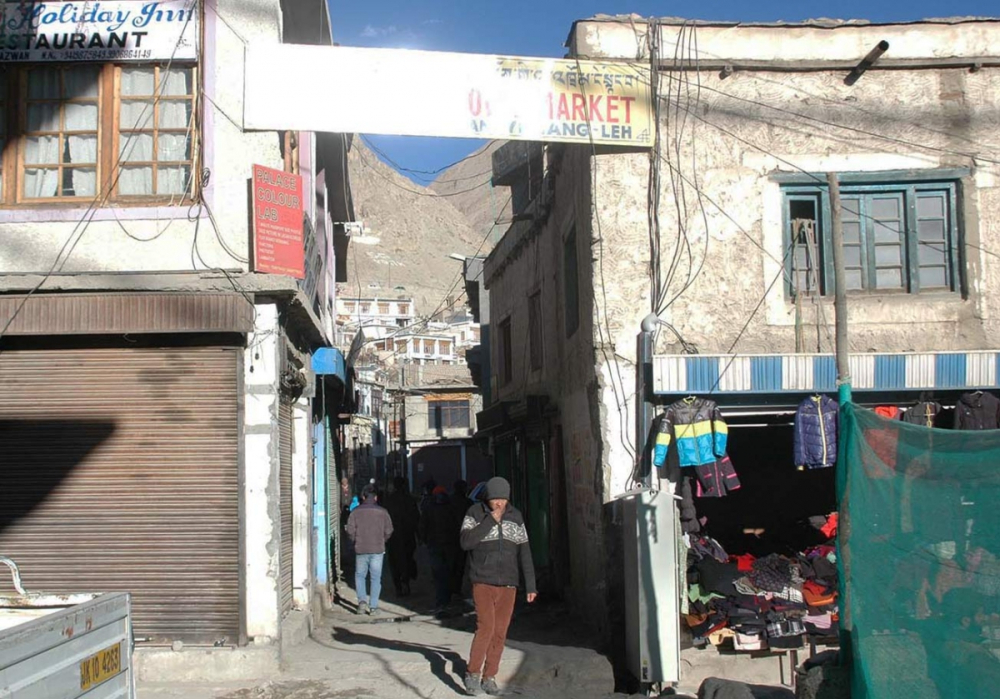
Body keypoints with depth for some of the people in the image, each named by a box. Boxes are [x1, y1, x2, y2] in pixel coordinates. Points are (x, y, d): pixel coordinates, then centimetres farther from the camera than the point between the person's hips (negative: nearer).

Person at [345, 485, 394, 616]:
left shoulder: (356, 512, -2)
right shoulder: (382, 512, -1)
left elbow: (350, 531, -4)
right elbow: (388, 531, -1)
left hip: (360, 550, 0)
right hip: (377, 550, 0)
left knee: (360, 576, 16)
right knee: (376, 578, 6)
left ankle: (362, 600, -2)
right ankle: (373, 606, 4)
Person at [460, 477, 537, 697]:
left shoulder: (515, 516, 7)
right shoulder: (475, 512, -2)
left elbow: (524, 552, 10)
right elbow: (466, 542, -15)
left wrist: (530, 585, 8)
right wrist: (491, 520, -18)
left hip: (508, 585, 3)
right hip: (483, 582, -3)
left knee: (500, 633, 4)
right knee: (486, 627, -15)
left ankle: (489, 678, 15)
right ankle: (472, 675, -2)